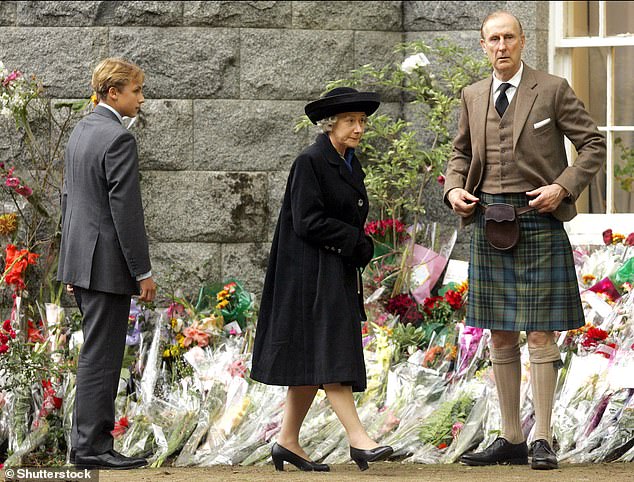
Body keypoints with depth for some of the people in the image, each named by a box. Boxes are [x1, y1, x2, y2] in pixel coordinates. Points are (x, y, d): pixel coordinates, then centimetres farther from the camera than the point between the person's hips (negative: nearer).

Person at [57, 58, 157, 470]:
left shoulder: (81, 131, 13)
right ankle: (91, 446, -3)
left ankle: (91, 440, 16)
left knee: (98, 354, 14)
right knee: (101, 357, -5)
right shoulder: (119, 138, -16)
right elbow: (126, 209, -19)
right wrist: (143, 272, -14)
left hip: (80, 259, 9)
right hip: (108, 264, -9)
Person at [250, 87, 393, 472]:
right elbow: (307, 223, -18)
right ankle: (358, 439, -20)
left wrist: (359, 248, 4)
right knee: (329, 354, -13)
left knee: (313, 366, 9)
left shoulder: (351, 166, 16)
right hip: (311, 277, -9)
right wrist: (356, 242, -12)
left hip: (339, 277, 9)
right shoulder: (310, 163, -11)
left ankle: (288, 441, 13)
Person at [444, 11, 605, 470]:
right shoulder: (473, 96, 12)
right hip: (489, 220, 5)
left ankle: (543, 441, -1)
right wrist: (454, 189, 4)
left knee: (541, 334, -6)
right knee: (500, 337, 8)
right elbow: (462, 152, 24)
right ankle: (511, 440, 15)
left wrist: (563, 186, -13)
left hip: (537, 220, -5)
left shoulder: (553, 90, -2)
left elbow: (594, 144, 0)